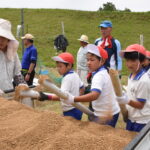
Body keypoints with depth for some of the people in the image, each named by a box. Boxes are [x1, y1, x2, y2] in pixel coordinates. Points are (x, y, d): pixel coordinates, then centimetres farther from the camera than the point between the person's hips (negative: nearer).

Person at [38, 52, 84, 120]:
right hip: (77, 109, 10)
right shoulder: (75, 75, 9)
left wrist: (47, 97, -41)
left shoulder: (67, 78, -20)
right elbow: (81, 88, 23)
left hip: (71, 112, -10)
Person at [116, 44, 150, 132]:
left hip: (141, 121, -8)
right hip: (131, 118, 8)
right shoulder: (131, 76, 3)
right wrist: (122, 96, -1)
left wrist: (127, 100, -33)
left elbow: (140, 105, -20)